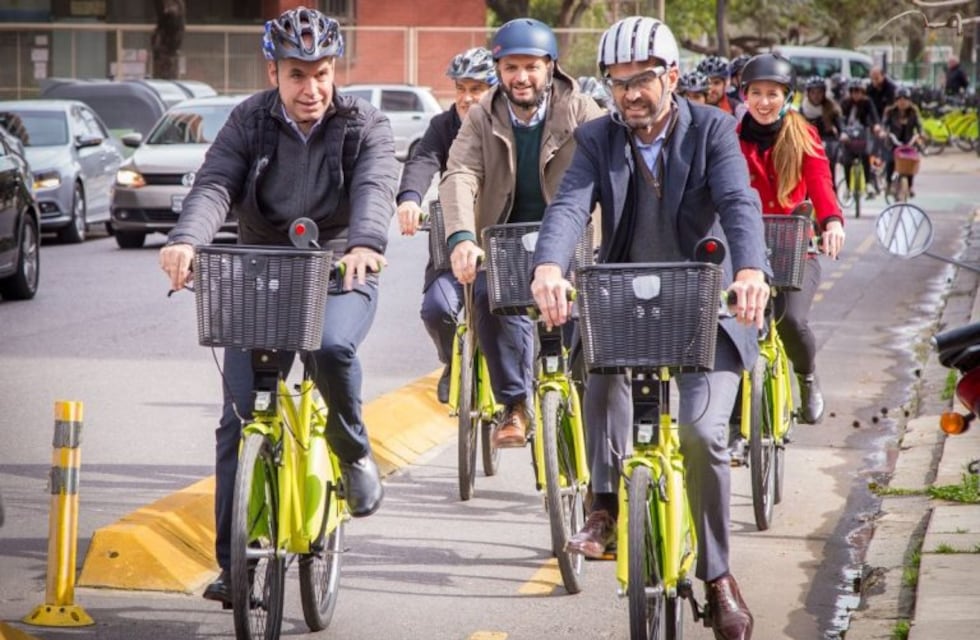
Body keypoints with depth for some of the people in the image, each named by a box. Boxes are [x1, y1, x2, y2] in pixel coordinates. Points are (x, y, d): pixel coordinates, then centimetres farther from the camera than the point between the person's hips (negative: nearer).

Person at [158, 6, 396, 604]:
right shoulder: (250, 123, -3)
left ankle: (354, 452, -5)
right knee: (241, 416, -5)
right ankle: (234, 562, 2)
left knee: (332, 346, -36)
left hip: (340, 274, -2)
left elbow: (376, 188, -25)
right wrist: (186, 240, -39)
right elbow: (214, 185, -17)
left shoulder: (365, 125, -7)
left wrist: (366, 243, -48)